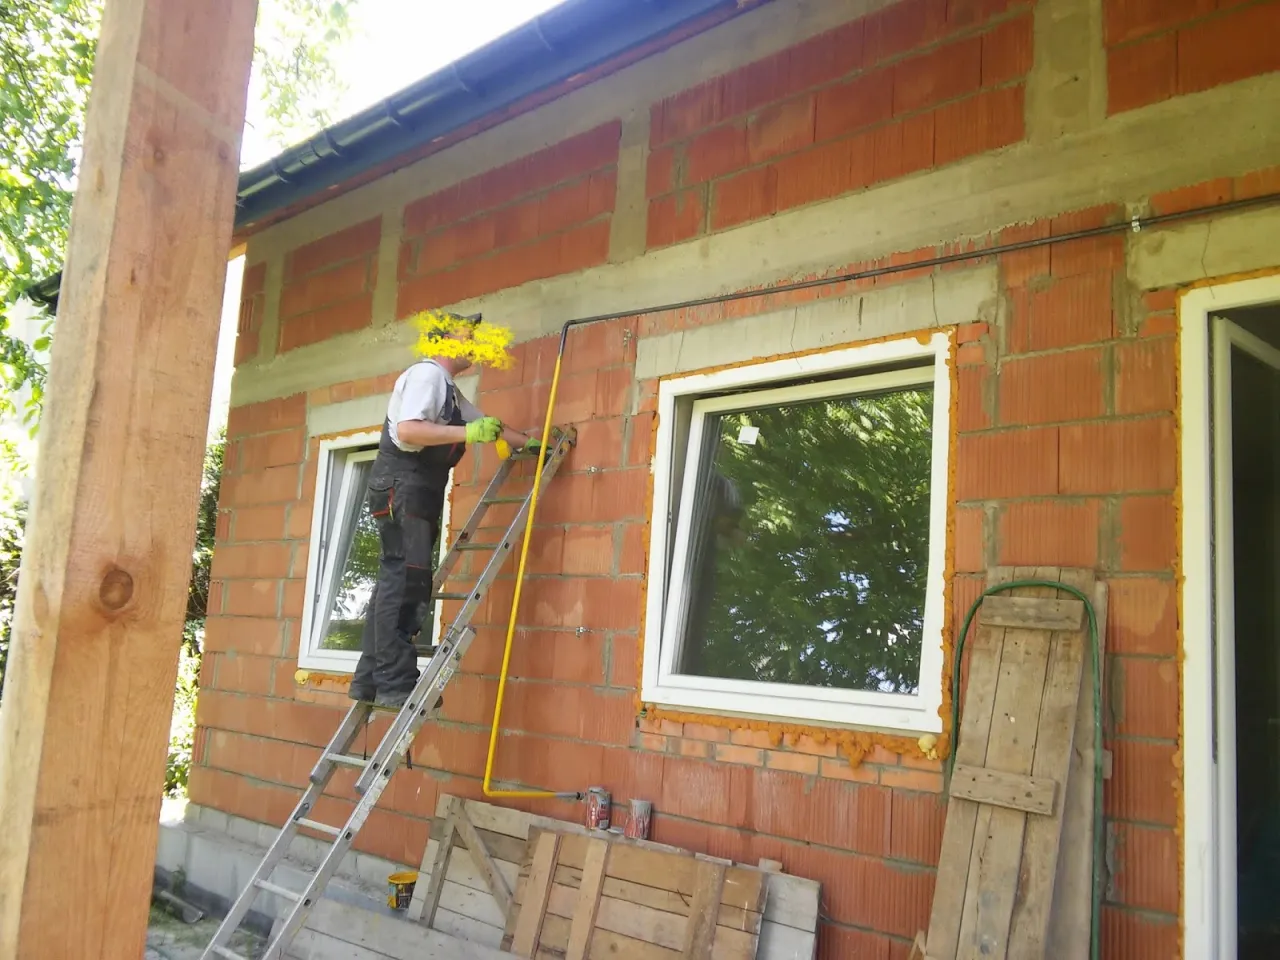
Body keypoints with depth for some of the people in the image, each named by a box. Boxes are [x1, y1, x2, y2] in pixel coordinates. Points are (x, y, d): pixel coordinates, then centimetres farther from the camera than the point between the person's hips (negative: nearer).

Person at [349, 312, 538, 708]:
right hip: (402, 485, -10)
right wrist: (467, 433, -24)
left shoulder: (448, 389, 25)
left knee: (398, 581, 8)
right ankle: (394, 682, -15)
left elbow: (485, 425, 33)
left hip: (418, 492, 10)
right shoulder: (426, 374, -7)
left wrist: (528, 442, 27)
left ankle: (370, 679, 10)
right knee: (405, 579, -14)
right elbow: (407, 430, -22)